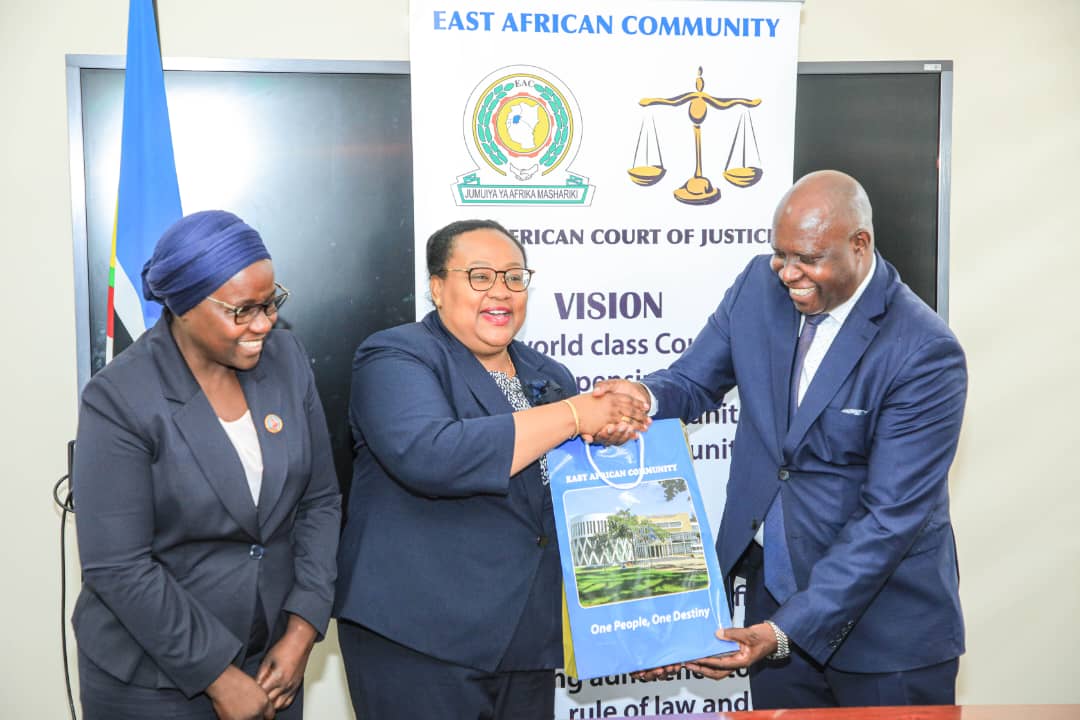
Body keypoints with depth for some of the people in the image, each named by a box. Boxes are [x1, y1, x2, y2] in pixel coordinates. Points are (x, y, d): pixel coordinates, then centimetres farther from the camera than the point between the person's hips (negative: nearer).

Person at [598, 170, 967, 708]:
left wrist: (788, 629, -26)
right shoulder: (760, 285, -4)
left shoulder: (926, 354, -20)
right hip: (774, 589, 5)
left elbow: (891, 516, -22)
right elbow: (695, 380, 6)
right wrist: (645, 395, -19)